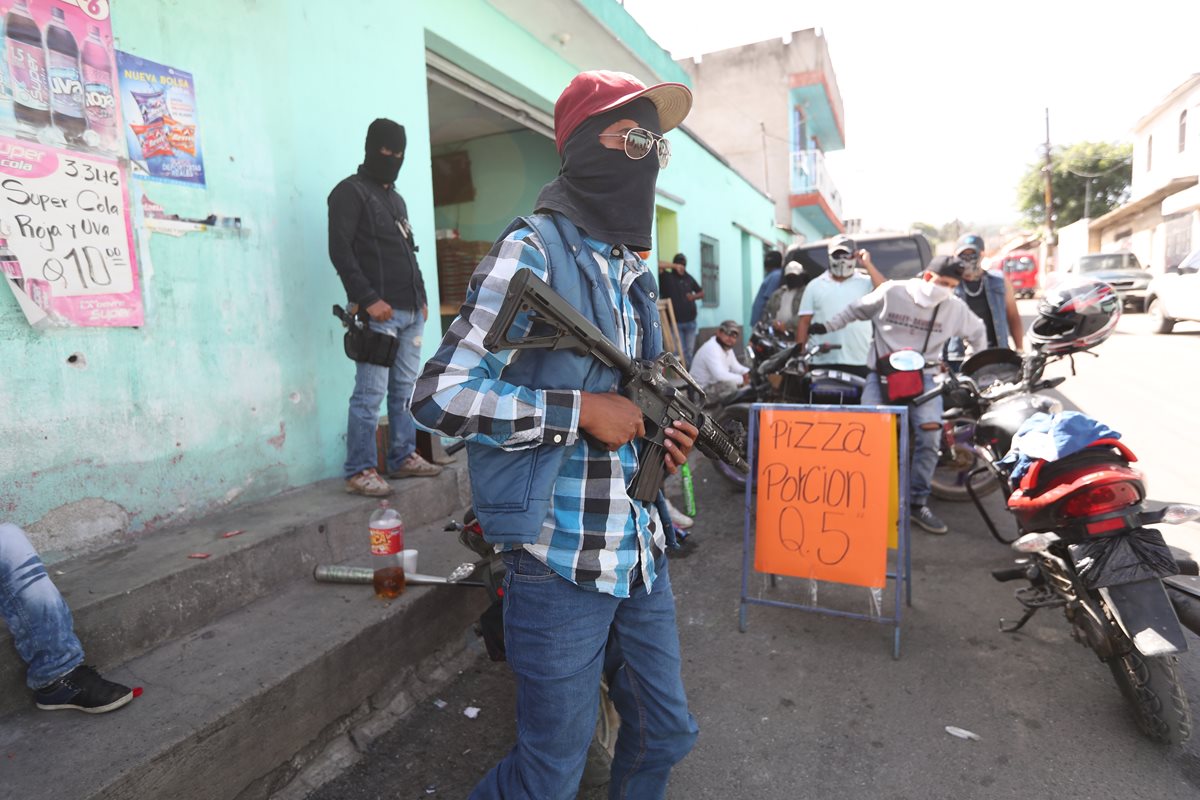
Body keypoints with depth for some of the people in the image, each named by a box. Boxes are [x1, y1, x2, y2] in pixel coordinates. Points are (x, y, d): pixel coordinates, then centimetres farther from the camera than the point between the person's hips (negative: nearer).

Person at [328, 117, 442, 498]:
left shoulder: (396, 198, 26)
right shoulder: (350, 192, 0)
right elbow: (340, 251, -10)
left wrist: (422, 297, 18)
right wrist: (368, 299, -17)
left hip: (411, 311, 8)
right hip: (379, 312, -8)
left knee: (405, 389, 9)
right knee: (371, 394, -9)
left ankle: (403, 457, 18)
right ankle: (359, 471, -2)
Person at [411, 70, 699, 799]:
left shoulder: (635, 273, 12)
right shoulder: (532, 252, -12)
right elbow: (440, 396, -19)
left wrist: (660, 441, 2)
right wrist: (583, 411, -20)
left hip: (642, 550, 8)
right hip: (564, 562, -7)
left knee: (666, 736, 21)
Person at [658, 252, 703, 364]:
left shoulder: (689, 278, 12)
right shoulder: (667, 277, -1)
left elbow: (702, 293, 21)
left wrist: (694, 296, 0)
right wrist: (673, 266, -13)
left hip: (690, 322, 4)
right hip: (675, 322, -4)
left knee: (689, 351, 9)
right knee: (679, 352, -5)